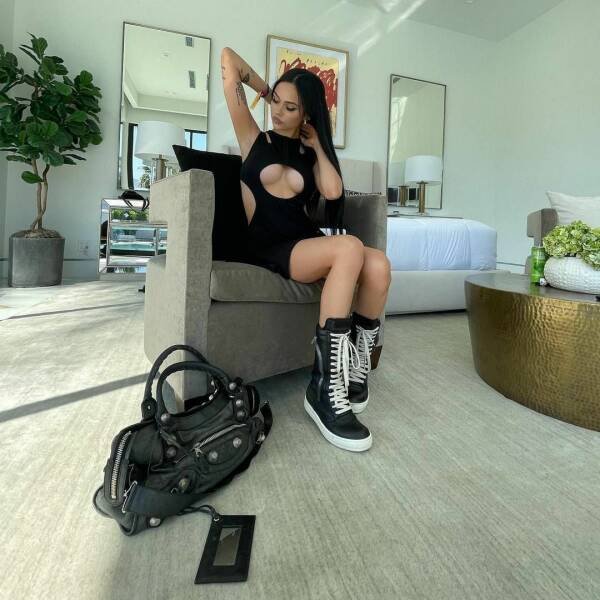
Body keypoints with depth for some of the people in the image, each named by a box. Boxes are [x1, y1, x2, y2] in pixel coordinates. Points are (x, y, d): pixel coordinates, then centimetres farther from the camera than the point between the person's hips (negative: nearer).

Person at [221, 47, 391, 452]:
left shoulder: (312, 154, 21)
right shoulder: (255, 138, 12)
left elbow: (333, 192, -2)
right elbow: (228, 58, 12)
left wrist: (317, 143, 9)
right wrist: (264, 89, 24)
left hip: (307, 244, 5)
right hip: (268, 250, -4)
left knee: (378, 264, -25)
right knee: (349, 248, -33)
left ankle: (356, 367, -12)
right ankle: (325, 388, -33)